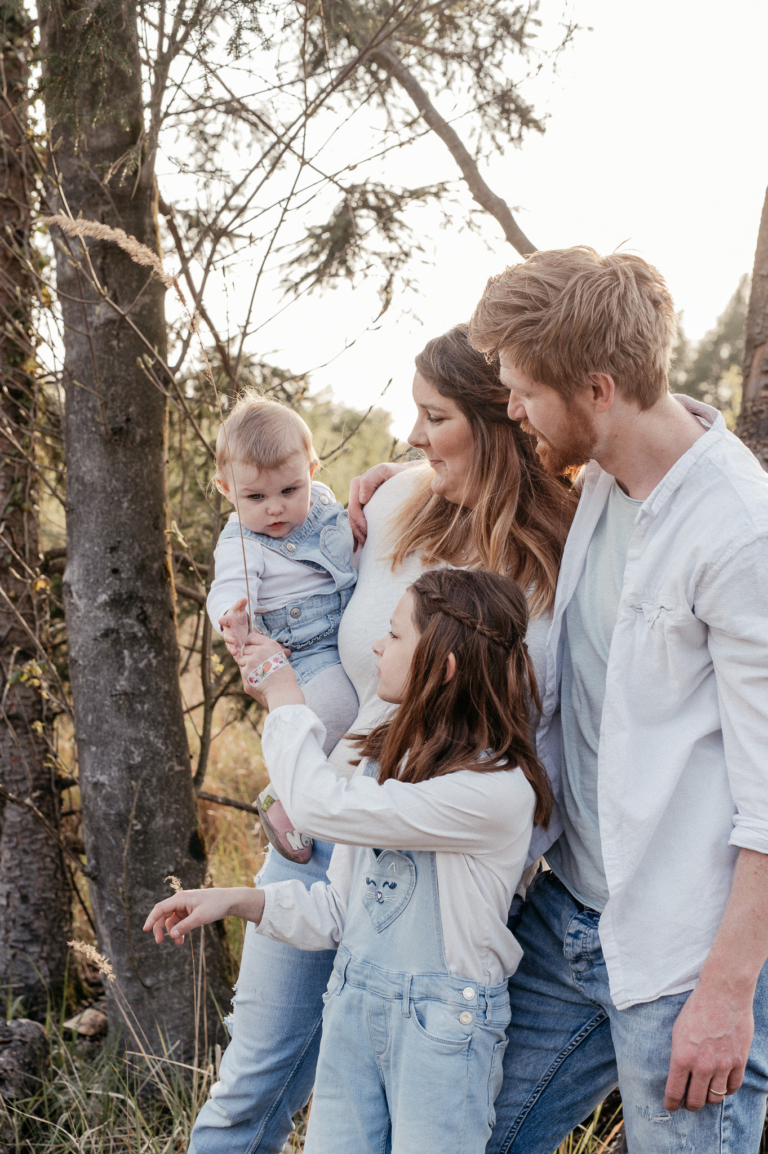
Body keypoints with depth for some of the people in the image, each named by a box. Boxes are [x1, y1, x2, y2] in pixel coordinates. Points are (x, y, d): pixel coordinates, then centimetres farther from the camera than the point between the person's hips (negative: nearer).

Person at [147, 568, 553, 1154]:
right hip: (354, 1003, 7)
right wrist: (232, 901, 0)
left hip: (443, 1024, -7)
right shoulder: (388, 758, 7)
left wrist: (284, 697, -8)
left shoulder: (497, 789, -22)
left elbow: (324, 805, -22)